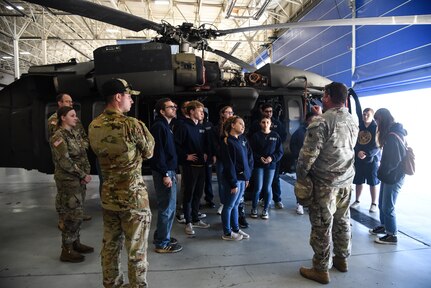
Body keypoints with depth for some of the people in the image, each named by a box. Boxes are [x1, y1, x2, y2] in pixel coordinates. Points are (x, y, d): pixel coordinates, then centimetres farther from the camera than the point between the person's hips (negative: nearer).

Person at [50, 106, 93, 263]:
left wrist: (86, 173, -4)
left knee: (77, 213, 15)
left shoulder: (74, 133, 10)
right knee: (71, 215, -2)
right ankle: (67, 251, 10)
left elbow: (83, 154, 10)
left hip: (79, 179, 8)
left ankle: (75, 243, 29)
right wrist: (83, 175, -14)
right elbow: (65, 162, -18)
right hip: (67, 181, -8)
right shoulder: (58, 136, -13)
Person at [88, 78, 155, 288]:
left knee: (110, 245, 20)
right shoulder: (131, 124, -18)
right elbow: (149, 152, -4)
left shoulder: (93, 126, 2)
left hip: (108, 195, 7)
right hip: (133, 195, -7)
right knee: (136, 250, 7)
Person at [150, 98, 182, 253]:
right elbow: (158, 152, -21)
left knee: (168, 206, 18)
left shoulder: (165, 126, 16)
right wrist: (165, 174, -22)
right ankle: (162, 243, 9)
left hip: (169, 171, 10)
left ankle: (161, 236, 31)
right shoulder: (159, 126, -15)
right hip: (164, 172, -10)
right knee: (167, 207, -2)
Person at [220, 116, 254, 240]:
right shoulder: (228, 142, -15)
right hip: (234, 178, -7)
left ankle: (236, 229, 30)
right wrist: (233, 183, -17)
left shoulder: (243, 139, 8)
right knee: (229, 206, 5)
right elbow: (229, 164, -17)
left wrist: (247, 176, 5)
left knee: (236, 205, 18)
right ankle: (227, 233, 18)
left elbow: (249, 157, 10)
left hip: (242, 177, 7)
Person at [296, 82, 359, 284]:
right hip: (346, 180, 8)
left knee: (322, 226, 3)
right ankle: (341, 259, 36)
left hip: (324, 183, -7)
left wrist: (300, 177, -7)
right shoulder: (352, 120, 6)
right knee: (342, 221, 20)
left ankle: (321, 270, 15)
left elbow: (308, 154, -20)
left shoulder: (321, 122, -18)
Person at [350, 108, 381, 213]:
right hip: (358, 159, 3)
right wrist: (358, 152, -11)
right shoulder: (358, 127, 5)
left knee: (373, 182, 5)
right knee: (358, 181, 11)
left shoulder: (376, 128, -6)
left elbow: (377, 146, -12)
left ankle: (374, 203, 17)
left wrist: (366, 154, -22)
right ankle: (357, 201, 25)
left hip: (372, 159, -3)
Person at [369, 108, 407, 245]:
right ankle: (384, 226, 36)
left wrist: (382, 172, -9)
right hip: (389, 175, 9)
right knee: (382, 204, 19)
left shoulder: (392, 136, -21)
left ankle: (392, 235, 12)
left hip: (393, 177, -9)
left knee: (388, 207, 0)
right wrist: (382, 171, 4)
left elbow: (395, 160, -22)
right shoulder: (395, 132, 9)